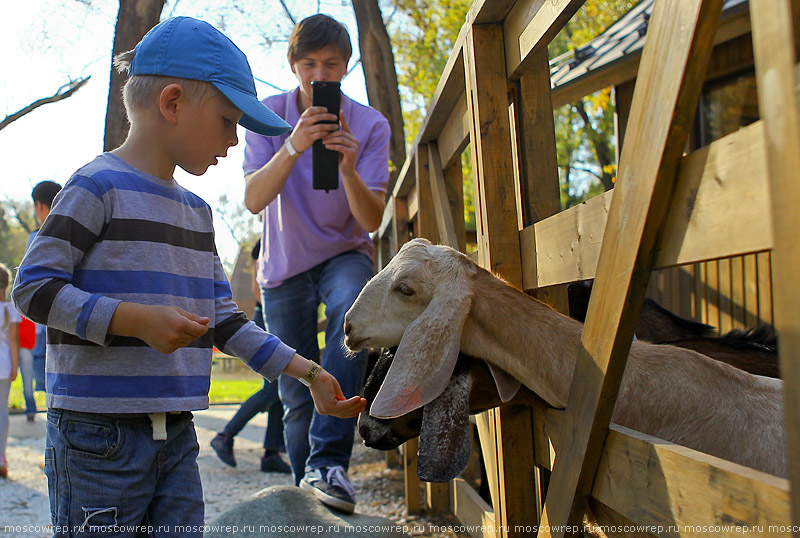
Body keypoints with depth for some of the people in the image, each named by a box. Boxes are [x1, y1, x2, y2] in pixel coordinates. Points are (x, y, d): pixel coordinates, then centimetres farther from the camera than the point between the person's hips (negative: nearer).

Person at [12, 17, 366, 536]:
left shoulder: (196, 212, 14)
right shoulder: (99, 186, -9)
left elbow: (224, 320, 15)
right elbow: (33, 286, -13)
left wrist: (309, 372, 10)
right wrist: (137, 320, -22)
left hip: (176, 434, 7)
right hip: (99, 435, -7)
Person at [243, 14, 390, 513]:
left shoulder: (370, 125, -11)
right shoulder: (269, 115, -10)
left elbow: (372, 220, -18)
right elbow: (253, 199, -22)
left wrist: (348, 167, -36)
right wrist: (293, 146, -38)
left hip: (344, 253, -1)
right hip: (284, 265, 1)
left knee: (351, 312, -36)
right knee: (297, 396, 3)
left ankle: (328, 461, -37)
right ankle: (306, 493, 22)